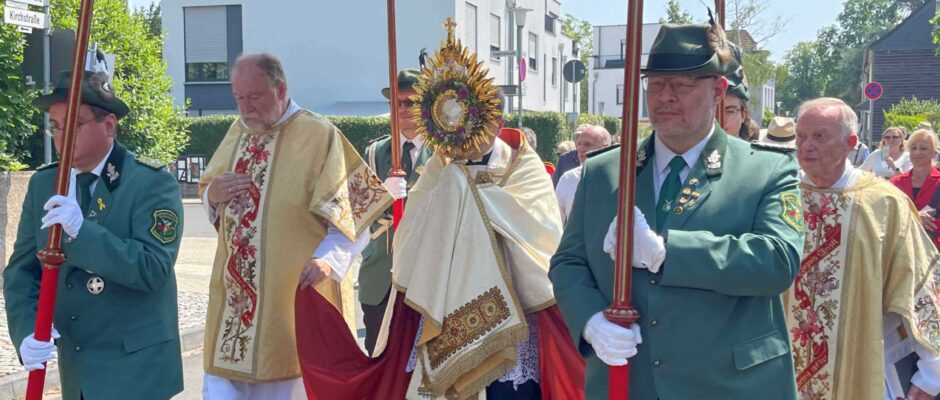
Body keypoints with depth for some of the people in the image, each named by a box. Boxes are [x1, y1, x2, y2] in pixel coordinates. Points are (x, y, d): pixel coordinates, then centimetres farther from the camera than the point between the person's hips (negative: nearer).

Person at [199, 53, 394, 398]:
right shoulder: (237, 132, 11)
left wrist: (328, 258, -25)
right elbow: (209, 193, 20)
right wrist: (213, 194, -4)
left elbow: (354, 209, -10)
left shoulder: (319, 135, -8)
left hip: (298, 291, -5)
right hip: (234, 292, 6)